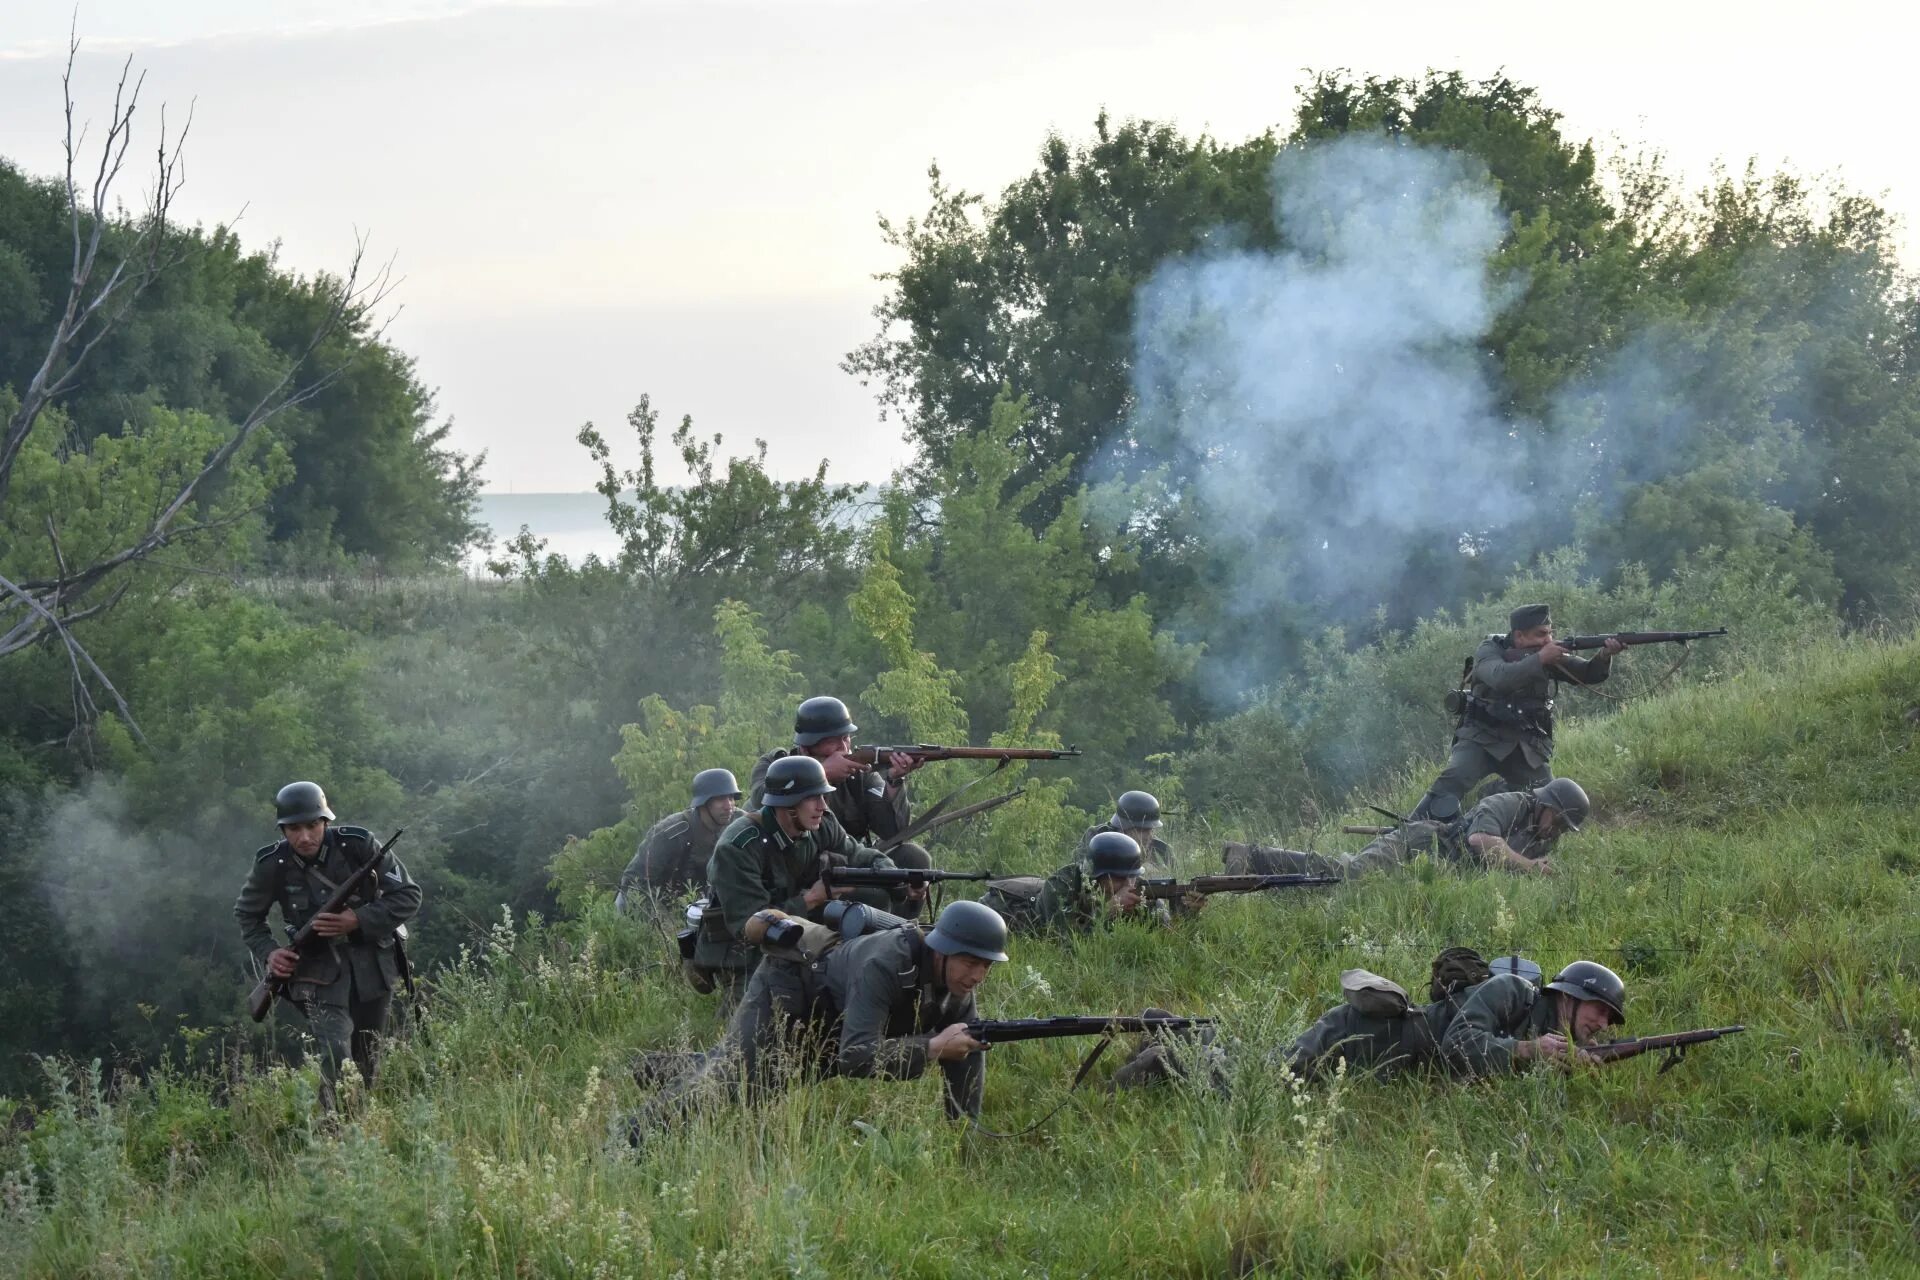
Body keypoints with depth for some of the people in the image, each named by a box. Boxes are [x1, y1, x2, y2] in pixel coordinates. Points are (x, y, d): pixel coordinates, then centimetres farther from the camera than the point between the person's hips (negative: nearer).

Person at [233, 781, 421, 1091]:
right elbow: (246, 914, 7)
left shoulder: (358, 845, -16)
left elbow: (408, 896, -11)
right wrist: (268, 952, -10)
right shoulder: (272, 865, -12)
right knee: (336, 1056, -20)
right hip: (319, 972, -1)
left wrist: (358, 921, -24)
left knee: (367, 1061, 12)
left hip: (372, 967, 1)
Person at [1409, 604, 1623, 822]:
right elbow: (1500, 678, -29)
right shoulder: (1490, 649, -8)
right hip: (1483, 738, -4)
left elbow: (1588, 674, -5)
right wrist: (1539, 659, -32)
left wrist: (1604, 656, -25)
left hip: (1527, 747, 4)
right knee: (1452, 780, -25)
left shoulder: (1550, 655, 3)